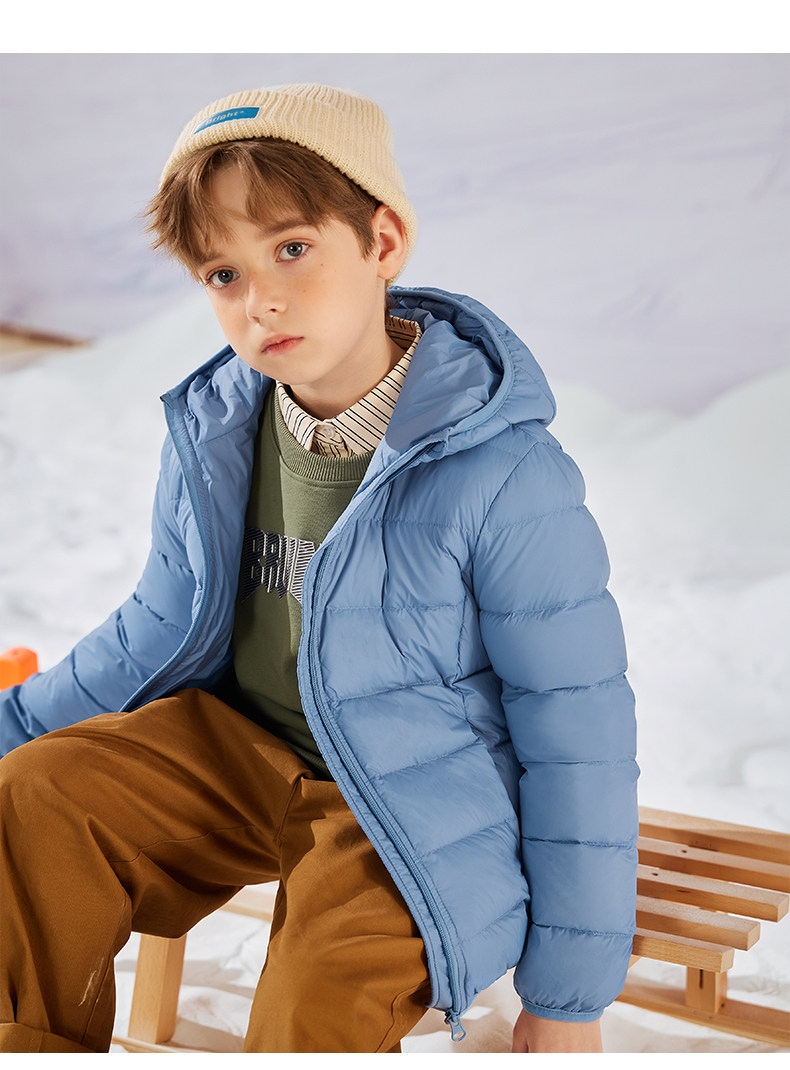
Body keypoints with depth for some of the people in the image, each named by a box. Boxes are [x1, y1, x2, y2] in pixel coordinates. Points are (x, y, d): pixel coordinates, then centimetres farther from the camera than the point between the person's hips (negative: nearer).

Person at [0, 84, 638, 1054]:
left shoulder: (504, 476, -23)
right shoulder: (212, 432, -4)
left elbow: (577, 731, -15)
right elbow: (166, 626, 13)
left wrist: (568, 997, -11)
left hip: (419, 797, -5)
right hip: (241, 747, 6)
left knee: (333, 973, -30)